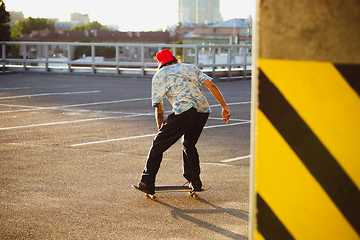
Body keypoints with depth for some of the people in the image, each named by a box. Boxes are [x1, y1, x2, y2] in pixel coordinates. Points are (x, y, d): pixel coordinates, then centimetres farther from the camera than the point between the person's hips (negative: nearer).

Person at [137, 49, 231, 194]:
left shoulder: (159, 76, 21)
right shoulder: (191, 68, 29)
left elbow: (159, 109, 18)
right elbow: (211, 85, 14)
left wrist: (161, 129, 27)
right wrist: (224, 107, 13)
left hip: (183, 111, -4)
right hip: (203, 111, 4)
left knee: (158, 144, 6)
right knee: (189, 144, 25)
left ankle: (147, 183, 6)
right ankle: (194, 181, 20)